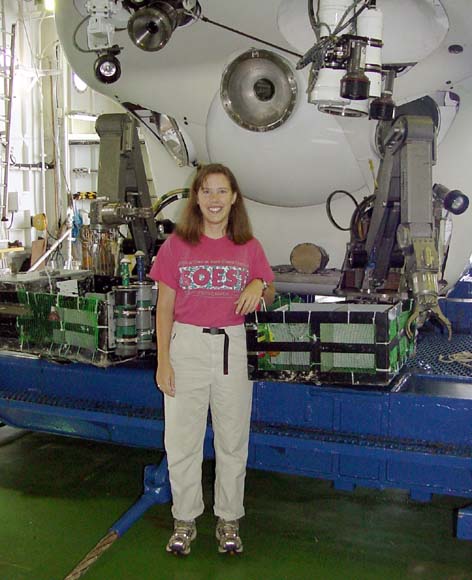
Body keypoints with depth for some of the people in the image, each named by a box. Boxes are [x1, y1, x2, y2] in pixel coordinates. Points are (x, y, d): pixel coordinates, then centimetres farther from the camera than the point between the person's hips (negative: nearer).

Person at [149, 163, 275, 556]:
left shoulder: (248, 247, 5)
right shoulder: (177, 244, 1)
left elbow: (268, 297, 14)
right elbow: (165, 306, 2)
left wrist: (259, 285, -10)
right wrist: (163, 359, -4)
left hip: (232, 346, 1)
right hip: (187, 344, -1)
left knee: (233, 439, 9)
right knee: (182, 439, 5)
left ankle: (229, 519, 27)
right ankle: (185, 520, 24)